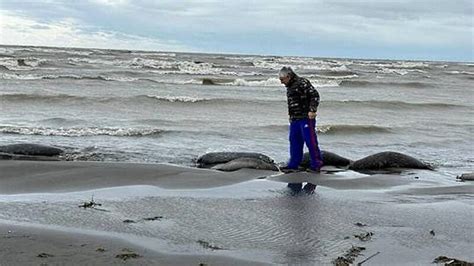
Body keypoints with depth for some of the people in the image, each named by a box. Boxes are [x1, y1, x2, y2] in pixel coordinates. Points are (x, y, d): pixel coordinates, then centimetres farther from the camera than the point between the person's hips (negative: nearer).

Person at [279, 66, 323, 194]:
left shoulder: (302, 83, -10)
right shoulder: (290, 87, 19)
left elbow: (315, 95, -16)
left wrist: (312, 110, -22)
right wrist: (291, 117, 26)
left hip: (306, 118, -9)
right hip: (294, 119, 9)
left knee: (310, 140, -8)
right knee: (294, 142, 9)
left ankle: (316, 164, -1)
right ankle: (293, 165, 15)